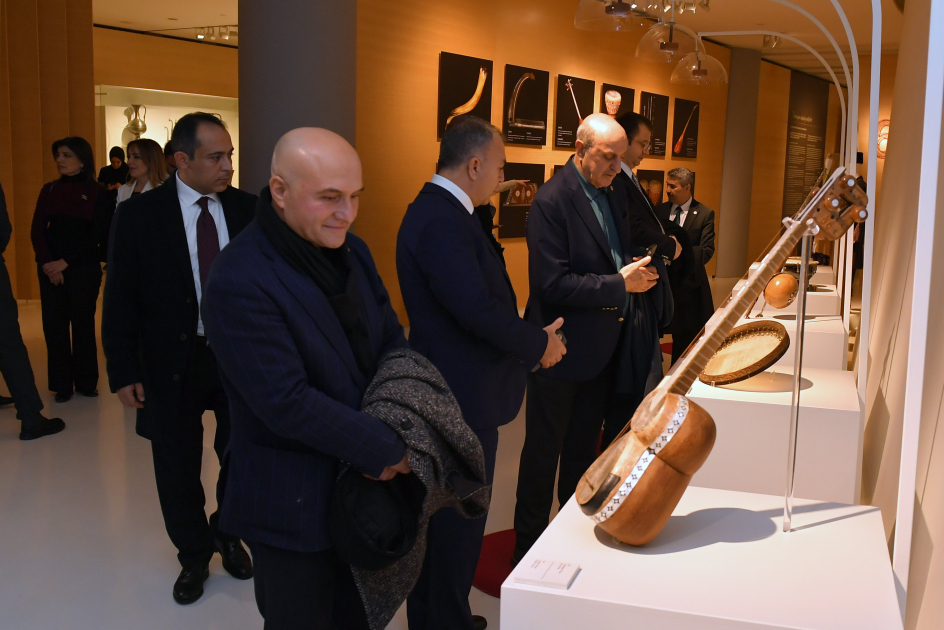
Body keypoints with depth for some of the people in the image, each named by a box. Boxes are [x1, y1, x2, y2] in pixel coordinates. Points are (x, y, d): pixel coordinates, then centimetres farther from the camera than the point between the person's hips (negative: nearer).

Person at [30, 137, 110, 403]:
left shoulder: (96, 193, -1)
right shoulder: (48, 191, 10)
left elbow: (98, 236, -7)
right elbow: (37, 230, 3)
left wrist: (65, 263, -13)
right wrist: (47, 264, -12)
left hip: (84, 269, -3)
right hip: (50, 269, 3)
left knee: (83, 324, 4)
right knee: (54, 324, 2)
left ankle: (86, 382, 16)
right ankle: (62, 384, 11)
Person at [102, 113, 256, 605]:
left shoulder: (246, 209, -2)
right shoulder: (139, 214, -8)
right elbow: (121, 300, -5)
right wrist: (124, 371, -8)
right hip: (172, 361, -1)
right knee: (178, 468, 12)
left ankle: (226, 533, 39)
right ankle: (194, 555, 35)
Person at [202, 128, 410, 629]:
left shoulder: (351, 251, 1)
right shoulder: (239, 282, -24)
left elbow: (390, 338, 8)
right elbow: (286, 403, -27)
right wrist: (385, 449, -21)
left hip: (361, 483, 7)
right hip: (292, 506, -7)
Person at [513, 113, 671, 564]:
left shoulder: (614, 194, 9)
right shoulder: (551, 201, -17)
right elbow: (552, 285, -24)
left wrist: (642, 267, -2)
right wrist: (620, 284, -20)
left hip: (603, 349, 8)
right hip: (560, 351, -7)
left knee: (583, 449, 18)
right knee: (543, 452, 6)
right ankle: (529, 547, 22)